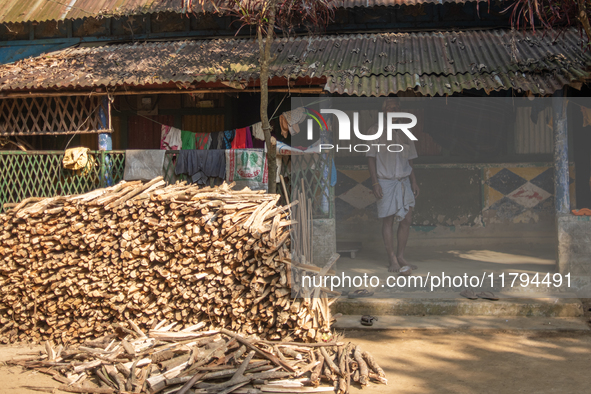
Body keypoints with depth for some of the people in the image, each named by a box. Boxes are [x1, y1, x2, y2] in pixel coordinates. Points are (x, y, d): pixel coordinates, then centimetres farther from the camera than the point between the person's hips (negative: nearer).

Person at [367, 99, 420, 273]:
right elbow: (371, 158, -4)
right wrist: (375, 182, -12)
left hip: (404, 181, 5)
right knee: (388, 220, -1)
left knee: (407, 219, 1)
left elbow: (408, 159, 17)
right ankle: (392, 260, 5)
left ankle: (400, 257, 12)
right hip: (385, 182, -5)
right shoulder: (375, 131, -1)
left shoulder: (404, 133, 14)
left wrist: (414, 181, 10)